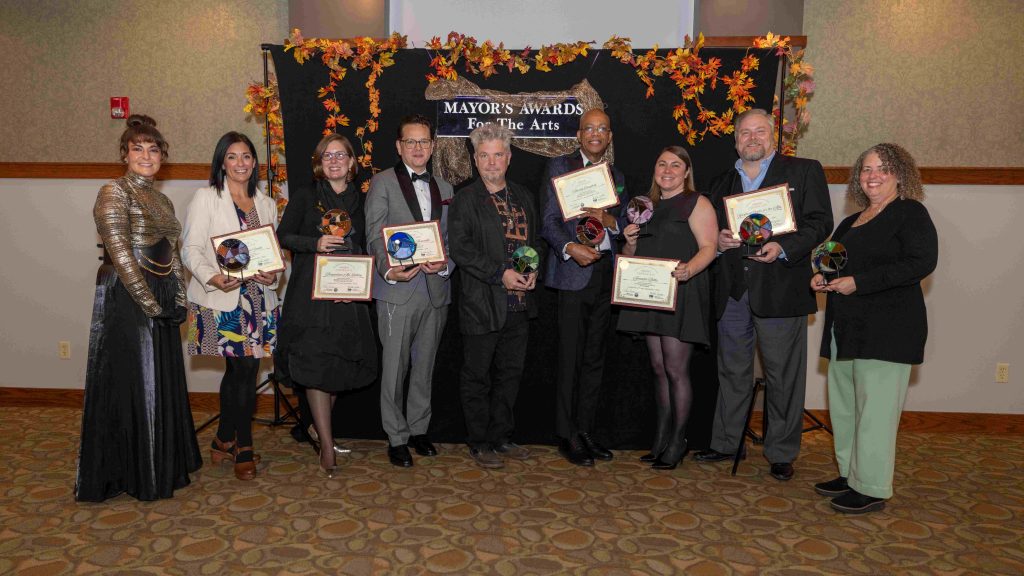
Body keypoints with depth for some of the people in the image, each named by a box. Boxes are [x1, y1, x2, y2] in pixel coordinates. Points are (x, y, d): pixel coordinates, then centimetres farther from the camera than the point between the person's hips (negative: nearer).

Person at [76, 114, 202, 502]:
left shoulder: (162, 201, 15)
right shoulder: (114, 193, -10)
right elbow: (120, 255, -17)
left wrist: (179, 300, 7)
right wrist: (151, 303, -18)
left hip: (162, 304, 8)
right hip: (126, 301, -8)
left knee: (162, 383, 14)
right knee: (130, 384, 1)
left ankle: (162, 467, 28)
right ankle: (125, 474, 15)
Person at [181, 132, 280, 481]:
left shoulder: (266, 203, 15)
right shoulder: (206, 198, 0)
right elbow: (191, 249, -6)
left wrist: (273, 274, -4)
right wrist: (213, 278, -23)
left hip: (257, 299, 5)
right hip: (221, 300, -5)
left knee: (237, 371, 10)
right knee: (245, 369, -7)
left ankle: (224, 442, 27)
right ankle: (244, 447, 9)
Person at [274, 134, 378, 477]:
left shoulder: (360, 201, 13)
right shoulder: (305, 197, 4)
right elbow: (283, 236, 1)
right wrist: (315, 243, -15)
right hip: (310, 292, -3)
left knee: (341, 364, 6)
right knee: (314, 364, -6)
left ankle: (320, 425, 27)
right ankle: (327, 445, 0)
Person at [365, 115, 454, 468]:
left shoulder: (444, 188, 15)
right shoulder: (382, 183, 0)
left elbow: (450, 239, 13)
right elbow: (374, 237, -7)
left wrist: (445, 264, -8)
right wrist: (389, 270, -23)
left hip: (436, 289, 5)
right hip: (398, 289, -4)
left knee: (425, 365, 14)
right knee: (394, 367, 0)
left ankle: (418, 429, 28)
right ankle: (397, 438, 13)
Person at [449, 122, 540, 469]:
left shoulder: (522, 197, 12)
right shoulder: (466, 199, -5)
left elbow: (534, 241, 18)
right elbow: (460, 249, -13)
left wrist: (533, 270, -1)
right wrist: (500, 274, -20)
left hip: (519, 304, 6)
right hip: (482, 304, -6)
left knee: (510, 374, 15)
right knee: (477, 377, 5)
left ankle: (501, 437, 29)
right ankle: (479, 443, 18)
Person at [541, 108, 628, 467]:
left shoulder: (616, 177, 19)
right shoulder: (559, 167, 3)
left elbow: (626, 225, 14)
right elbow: (550, 222, -5)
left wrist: (608, 219, -8)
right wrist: (570, 247, -24)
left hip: (606, 274, 5)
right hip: (574, 272, -5)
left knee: (594, 359, 10)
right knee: (570, 359, -3)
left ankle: (585, 430, 20)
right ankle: (566, 436, 7)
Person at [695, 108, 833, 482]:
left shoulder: (804, 171, 4)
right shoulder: (721, 183, 18)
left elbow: (821, 223, -3)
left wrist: (783, 248, -18)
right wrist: (718, 241, -3)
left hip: (780, 289, -4)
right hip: (732, 292, 4)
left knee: (783, 376, 2)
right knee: (732, 372, 12)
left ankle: (781, 454, 14)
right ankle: (725, 444, 23)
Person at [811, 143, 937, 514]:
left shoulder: (910, 213, -5)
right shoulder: (852, 222, 19)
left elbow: (922, 263, -18)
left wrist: (858, 282, -20)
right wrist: (823, 278, 7)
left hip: (887, 329, -8)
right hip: (847, 329, 9)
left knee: (874, 409, -6)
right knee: (844, 406, 13)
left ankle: (872, 489, 3)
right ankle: (849, 475, 25)